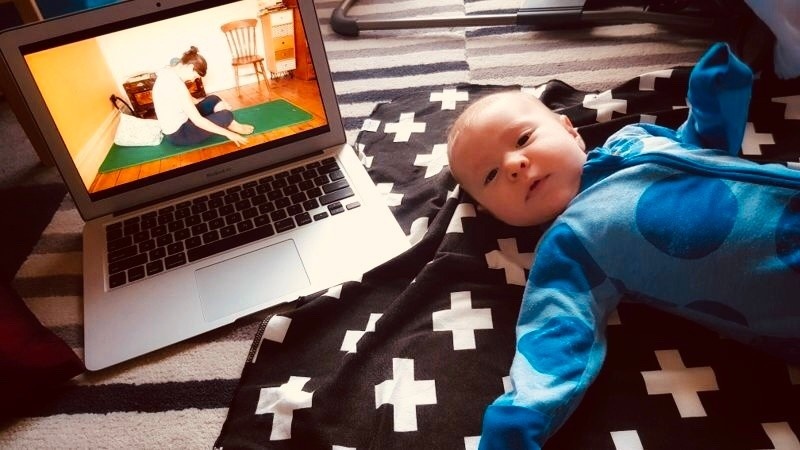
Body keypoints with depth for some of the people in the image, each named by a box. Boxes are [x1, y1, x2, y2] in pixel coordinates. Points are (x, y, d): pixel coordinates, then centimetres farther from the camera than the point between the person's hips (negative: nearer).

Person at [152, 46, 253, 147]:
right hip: (178, 134, -10)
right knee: (226, 115, -9)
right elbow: (198, 120, -27)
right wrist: (227, 133, -20)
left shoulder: (169, 73, 2)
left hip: (176, 125, 10)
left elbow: (189, 100, 14)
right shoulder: (175, 84, -28)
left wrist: (219, 104, 12)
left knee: (213, 100, 10)